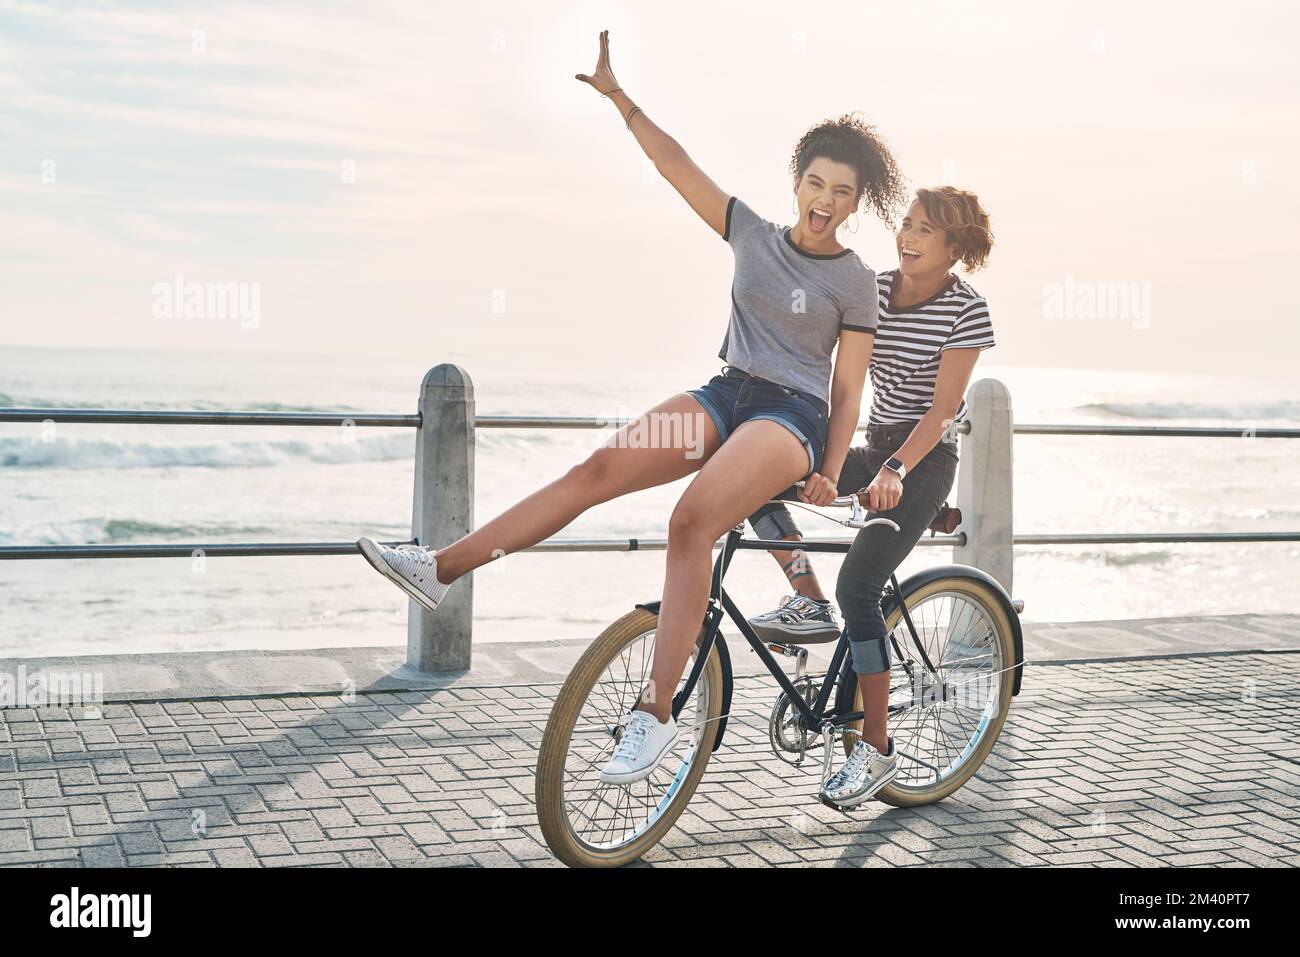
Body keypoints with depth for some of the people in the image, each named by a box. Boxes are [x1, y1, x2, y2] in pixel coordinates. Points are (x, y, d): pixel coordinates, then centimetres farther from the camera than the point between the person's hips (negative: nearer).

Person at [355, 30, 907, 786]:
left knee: (692, 519, -32)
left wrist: (831, 471, -10)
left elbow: (848, 390, 1)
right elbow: (679, 166, 6)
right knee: (598, 470, -17)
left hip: (791, 416, -5)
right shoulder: (754, 234, 10)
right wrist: (618, 97, 1)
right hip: (726, 394, 5)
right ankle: (441, 568, -17)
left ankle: (657, 713, -34)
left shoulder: (856, 281, 1)